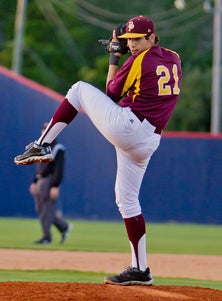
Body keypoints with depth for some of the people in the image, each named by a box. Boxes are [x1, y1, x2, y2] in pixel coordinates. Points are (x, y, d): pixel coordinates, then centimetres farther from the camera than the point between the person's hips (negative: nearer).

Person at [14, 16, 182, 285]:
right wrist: (124, 54, 23)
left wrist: (114, 57, 13)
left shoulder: (138, 60, -6)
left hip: (123, 126, -7)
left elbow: (112, 93, 4)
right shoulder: (174, 60, 13)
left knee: (79, 89, 11)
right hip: (149, 142, 7)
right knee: (127, 199, 15)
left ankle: (42, 146, 5)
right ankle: (140, 270, 11)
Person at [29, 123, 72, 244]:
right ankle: (64, 227, 21)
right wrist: (34, 182, 16)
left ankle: (47, 237, -4)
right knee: (40, 209, 9)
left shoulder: (58, 149, -10)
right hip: (40, 181, 9)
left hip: (50, 181, -9)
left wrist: (55, 186, -22)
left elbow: (59, 169, -16)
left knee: (47, 209, -9)